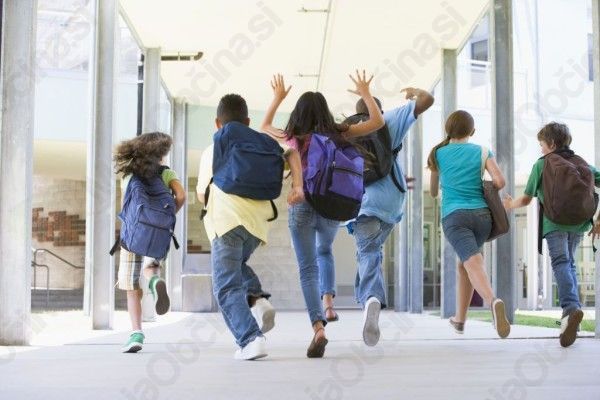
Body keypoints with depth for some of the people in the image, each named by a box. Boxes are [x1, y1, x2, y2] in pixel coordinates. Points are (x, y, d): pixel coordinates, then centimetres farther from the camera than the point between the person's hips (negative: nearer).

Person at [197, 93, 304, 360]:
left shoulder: (211, 151, 19)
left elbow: (202, 194, 23)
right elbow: (291, 152, 11)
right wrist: (297, 185, 2)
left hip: (226, 220, -4)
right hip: (258, 221, 4)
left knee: (227, 287, -2)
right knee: (237, 264, 30)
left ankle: (250, 339, -19)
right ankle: (257, 299, 4)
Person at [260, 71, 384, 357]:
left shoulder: (293, 138, -1)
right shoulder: (338, 135, -2)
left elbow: (264, 127, 20)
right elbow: (378, 122, 8)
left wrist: (277, 98, 29)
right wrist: (365, 93, 17)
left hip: (302, 207, -2)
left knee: (308, 268, 1)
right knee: (325, 252, 30)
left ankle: (318, 327, -16)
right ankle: (328, 302, 11)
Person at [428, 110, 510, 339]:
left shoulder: (438, 154, 12)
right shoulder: (482, 152, 10)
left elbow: (433, 192, 25)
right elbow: (500, 182, -3)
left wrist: (436, 193, 49)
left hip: (454, 216, -2)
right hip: (482, 214, 2)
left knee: (473, 263, -20)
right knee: (464, 263, 22)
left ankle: (493, 301, -50)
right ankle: (459, 319, 29)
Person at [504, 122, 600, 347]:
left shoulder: (541, 164, 10)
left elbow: (527, 199, 12)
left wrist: (510, 205, 32)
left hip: (554, 221, -4)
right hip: (579, 222, 4)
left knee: (560, 262, -13)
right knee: (570, 263, 18)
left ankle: (571, 307, -38)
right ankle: (571, 314, 12)